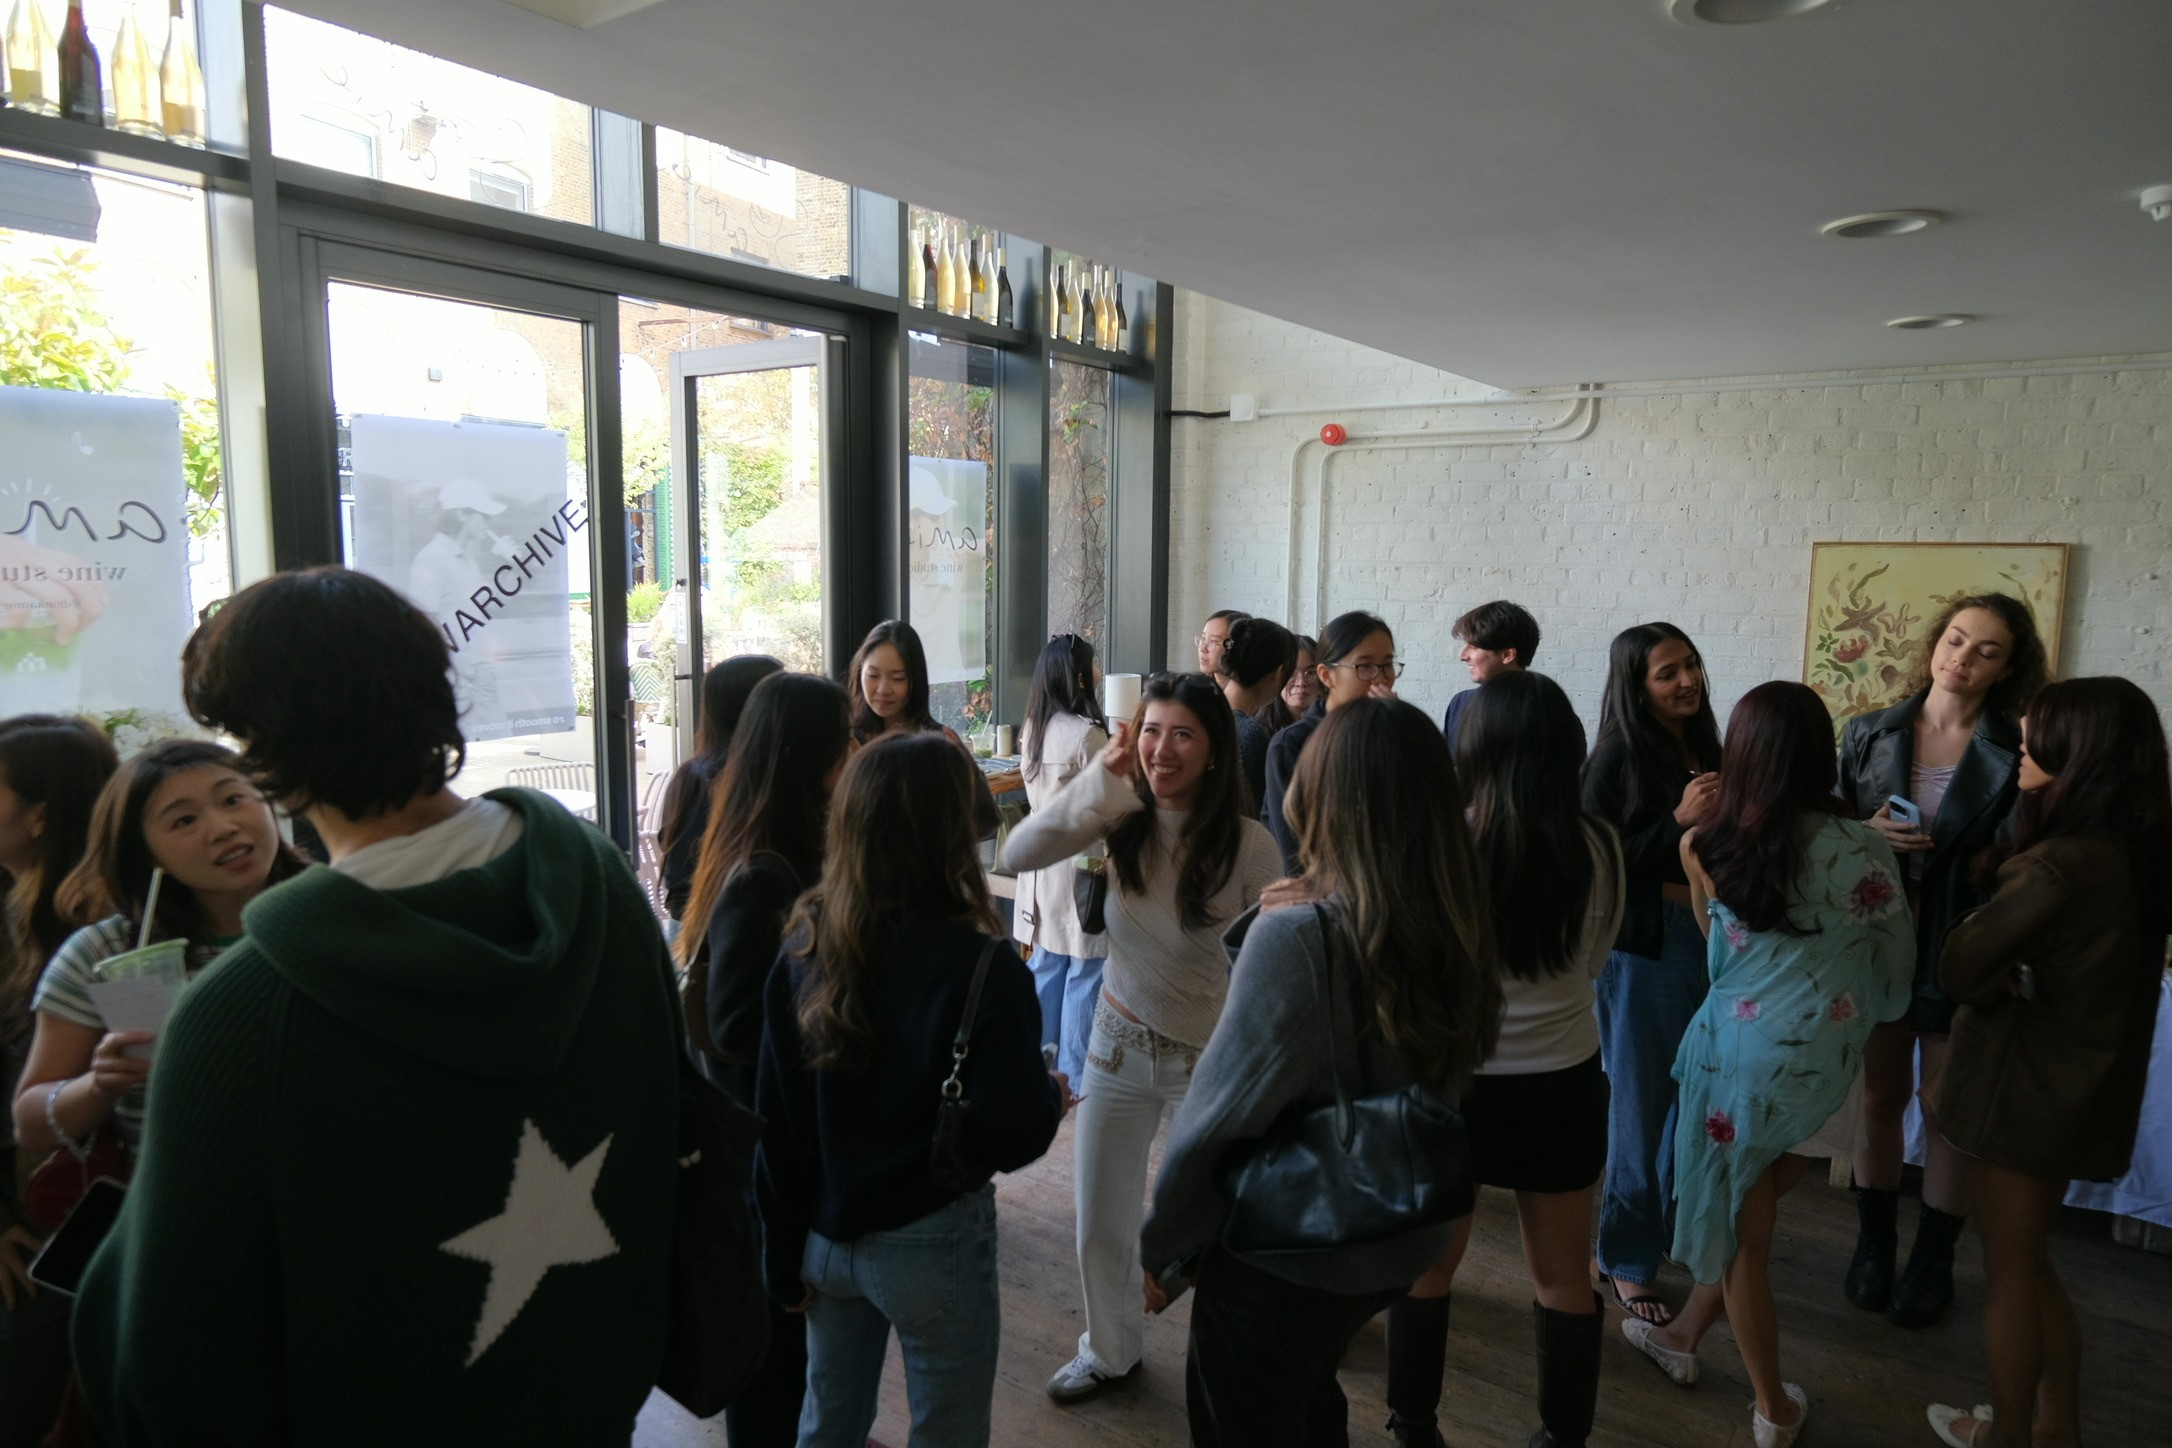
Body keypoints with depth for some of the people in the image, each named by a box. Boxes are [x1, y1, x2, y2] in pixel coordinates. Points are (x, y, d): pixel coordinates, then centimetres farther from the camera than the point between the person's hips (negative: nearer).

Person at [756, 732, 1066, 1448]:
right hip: (930, 1243, -4)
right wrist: (1052, 1095, 2)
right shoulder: (981, 968, -23)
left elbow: (777, 1122, -4)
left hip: (825, 1235, 5)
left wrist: (785, 1254, 7)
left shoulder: (802, 949, -10)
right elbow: (1014, 1140, -19)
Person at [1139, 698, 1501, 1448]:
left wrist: (1165, 1251, -7)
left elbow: (1222, 1114, -22)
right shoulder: (1456, 927, -10)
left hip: (1285, 1254, -6)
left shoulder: (1296, 936, -29)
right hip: (1400, 1240, 6)